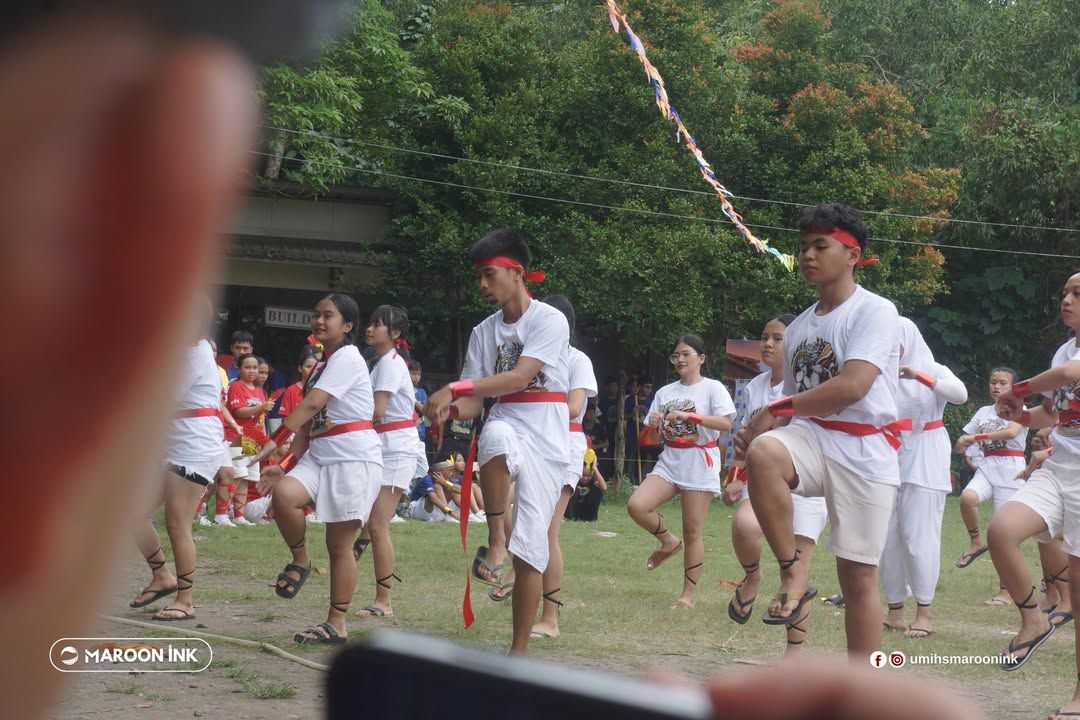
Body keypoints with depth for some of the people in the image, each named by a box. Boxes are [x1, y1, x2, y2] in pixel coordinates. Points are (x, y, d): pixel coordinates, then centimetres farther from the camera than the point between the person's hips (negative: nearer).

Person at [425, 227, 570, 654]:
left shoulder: (549, 320, -7)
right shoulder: (484, 332, 11)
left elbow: (519, 376, -21)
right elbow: (474, 401, 7)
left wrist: (455, 388, -28)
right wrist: (451, 408, -17)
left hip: (546, 438, -3)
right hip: (506, 424, 3)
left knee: (530, 547, -7)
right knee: (495, 436, -38)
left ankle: (519, 653, 0)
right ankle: (495, 540, -25)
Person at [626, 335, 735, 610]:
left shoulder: (713, 388, -1)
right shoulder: (665, 392, 13)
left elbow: (726, 423, -15)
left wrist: (689, 416, -22)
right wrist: (653, 425, -8)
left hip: (700, 463, -5)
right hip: (670, 460, 5)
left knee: (692, 531, -3)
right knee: (636, 505, -19)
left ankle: (688, 594, 6)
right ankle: (668, 542, 8)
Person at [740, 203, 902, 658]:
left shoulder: (875, 312, -5)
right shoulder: (799, 328, 17)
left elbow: (853, 386, -19)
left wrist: (778, 409, -14)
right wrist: (769, 425, 3)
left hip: (865, 452, -5)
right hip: (811, 439, 5)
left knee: (858, 575, -2)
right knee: (764, 453, -32)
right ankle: (793, 575, -20)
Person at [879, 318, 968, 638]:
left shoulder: (932, 370, -1)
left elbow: (960, 394, -19)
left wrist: (920, 377, -31)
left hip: (924, 459, -3)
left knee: (919, 535, -8)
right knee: (887, 535, 3)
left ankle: (924, 612, -3)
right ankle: (895, 609, 11)